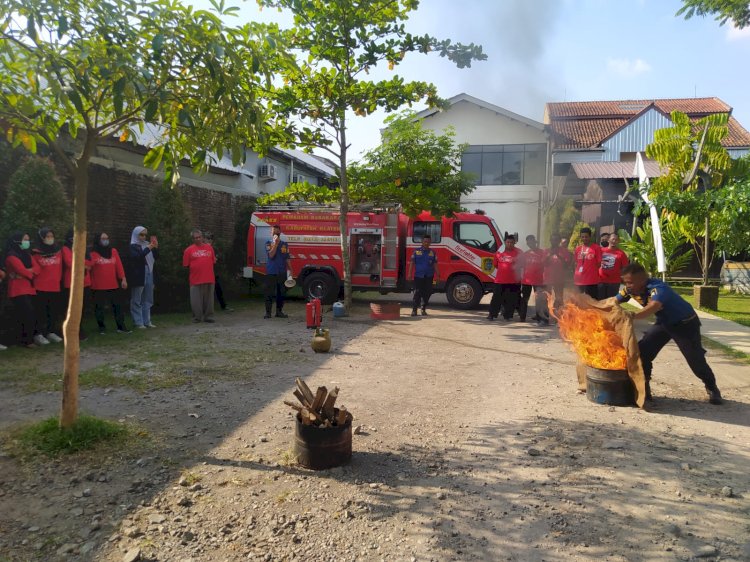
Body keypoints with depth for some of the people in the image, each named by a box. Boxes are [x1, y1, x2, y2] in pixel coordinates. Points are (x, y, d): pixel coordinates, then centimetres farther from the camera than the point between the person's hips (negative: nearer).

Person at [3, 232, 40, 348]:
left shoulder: (27, 254, 16)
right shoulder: (11, 256, -9)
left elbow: (37, 268, 4)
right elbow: (22, 271, -18)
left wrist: (27, 271, -14)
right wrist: (31, 272, 2)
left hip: (28, 289, 8)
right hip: (18, 290, -8)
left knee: (24, 316, 6)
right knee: (29, 315, -13)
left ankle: (25, 339, 8)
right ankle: (27, 340, -8)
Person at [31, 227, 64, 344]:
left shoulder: (58, 251, 10)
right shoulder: (36, 253, -6)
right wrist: (34, 282, -5)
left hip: (55, 287, 5)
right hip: (40, 287, -5)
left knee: (55, 311, 10)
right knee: (40, 311, 0)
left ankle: (51, 332, 21)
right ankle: (38, 334, 8)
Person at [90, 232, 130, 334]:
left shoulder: (113, 251, 9)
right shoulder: (93, 253, -1)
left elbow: (119, 266, 5)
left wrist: (123, 279, 0)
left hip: (113, 285, 3)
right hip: (98, 286, -3)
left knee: (118, 306, 3)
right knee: (99, 307, 4)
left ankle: (121, 327, 8)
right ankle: (102, 327, 17)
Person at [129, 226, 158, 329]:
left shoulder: (147, 244, 14)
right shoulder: (133, 246, -2)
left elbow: (156, 257, 14)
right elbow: (136, 257, -19)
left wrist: (156, 247, -3)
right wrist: (148, 249, -24)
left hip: (149, 275, 6)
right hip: (138, 276, -6)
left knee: (147, 300, 10)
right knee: (137, 301, -1)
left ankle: (147, 321, 17)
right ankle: (138, 322, 2)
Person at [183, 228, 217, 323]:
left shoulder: (209, 247, 10)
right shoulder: (189, 250, 0)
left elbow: (213, 261, 15)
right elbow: (186, 265, 0)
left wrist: (207, 269, 7)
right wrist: (195, 269, 1)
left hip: (209, 279, 3)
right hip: (196, 280, -3)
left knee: (209, 299, 8)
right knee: (196, 300, 2)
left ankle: (208, 316, 18)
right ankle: (197, 317, 12)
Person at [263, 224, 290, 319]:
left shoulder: (284, 244, 10)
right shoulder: (268, 243, 2)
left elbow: (287, 259, 12)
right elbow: (271, 255, -13)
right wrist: (276, 243, -15)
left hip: (282, 272, 3)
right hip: (271, 272, -3)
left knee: (281, 293, 7)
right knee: (269, 292, -3)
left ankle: (279, 311, 16)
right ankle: (268, 312, 2)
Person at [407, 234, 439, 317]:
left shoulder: (432, 252, 10)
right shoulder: (416, 251, 5)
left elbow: (435, 264, 10)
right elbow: (412, 263, 4)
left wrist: (437, 273, -1)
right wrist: (410, 273, -3)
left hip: (429, 276, 2)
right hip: (418, 276, -2)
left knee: (426, 293, 4)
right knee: (417, 293, -5)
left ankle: (423, 309, 16)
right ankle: (414, 309, 1)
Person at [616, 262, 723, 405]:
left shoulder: (657, 288, -38)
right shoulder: (630, 289, -15)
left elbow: (654, 306, -59)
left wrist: (632, 316, -72)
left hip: (685, 323, -6)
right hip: (664, 323, 7)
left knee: (695, 358, -4)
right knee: (642, 351, -7)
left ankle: (712, 388, 22)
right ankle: (643, 388, 4)